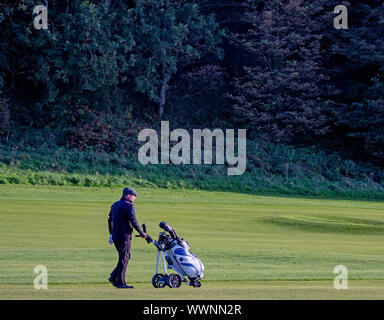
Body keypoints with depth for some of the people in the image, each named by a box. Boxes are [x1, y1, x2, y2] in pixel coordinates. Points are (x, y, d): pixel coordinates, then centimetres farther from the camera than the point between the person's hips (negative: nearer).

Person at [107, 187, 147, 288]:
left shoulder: (115, 205, 16)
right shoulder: (129, 206, -11)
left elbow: (110, 220, 24)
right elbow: (133, 221, -19)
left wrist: (111, 234, 32)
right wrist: (141, 233, -9)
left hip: (115, 236, 8)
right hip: (124, 236, -8)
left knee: (125, 257, 16)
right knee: (124, 259, -3)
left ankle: (113, 277, 8)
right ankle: (121, 283, -2)